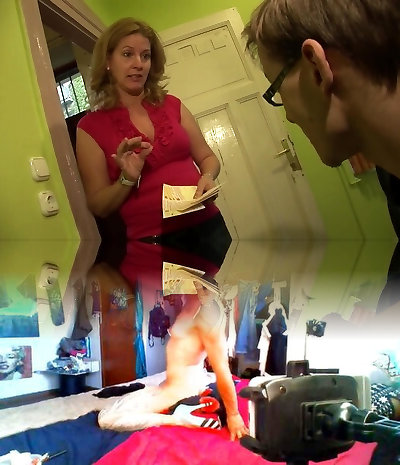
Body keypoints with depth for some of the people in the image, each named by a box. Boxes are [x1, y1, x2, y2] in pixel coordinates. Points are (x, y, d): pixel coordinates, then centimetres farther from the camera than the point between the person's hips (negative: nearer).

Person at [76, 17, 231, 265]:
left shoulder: (172, 105, 7)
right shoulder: (91, 127, -1)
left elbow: (207, 157, 13)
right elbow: (98, 206, 0)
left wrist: (207, 177, -8)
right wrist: (127, 179, -17)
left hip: (207, 226, 3)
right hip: (151, 243, -3)